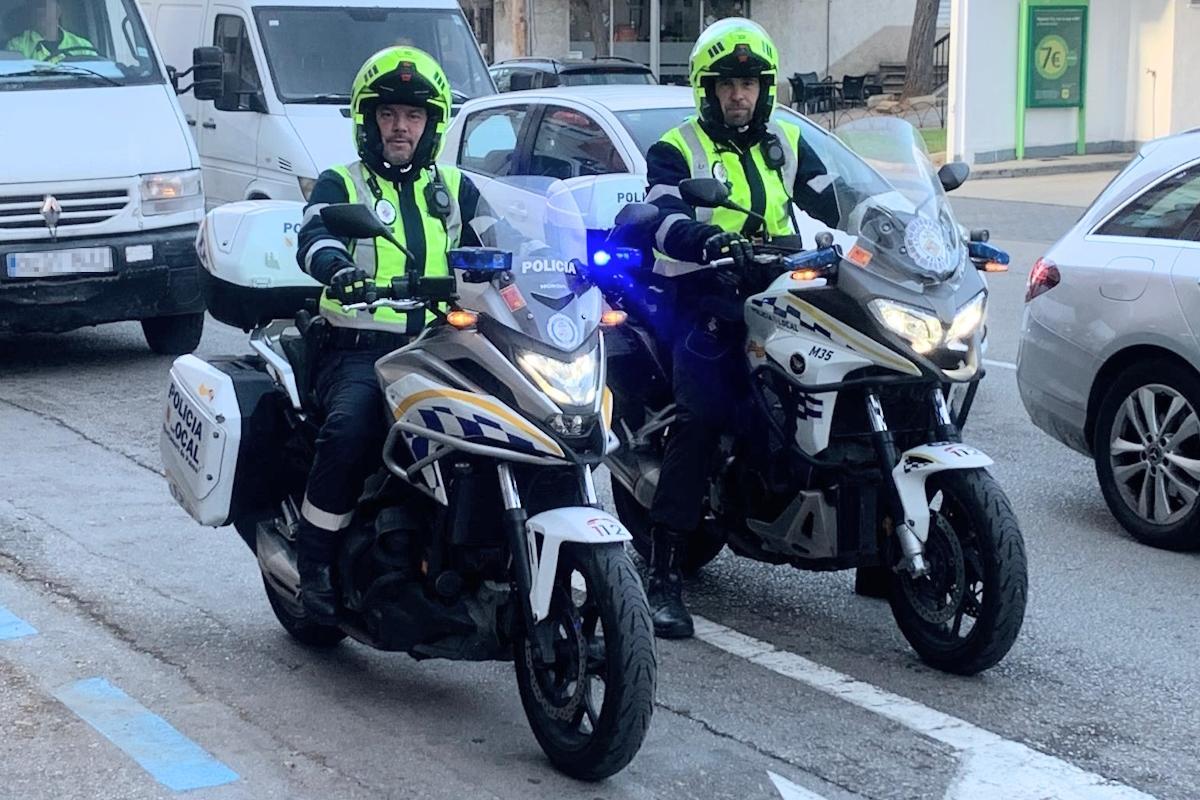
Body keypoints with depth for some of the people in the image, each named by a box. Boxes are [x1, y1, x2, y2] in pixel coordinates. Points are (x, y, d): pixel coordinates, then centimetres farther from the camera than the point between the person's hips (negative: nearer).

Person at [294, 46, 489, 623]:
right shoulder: (340, 184, 11)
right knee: (350, 428, -34)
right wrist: (339, 267, -35)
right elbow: (314, 239, -11)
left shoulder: (455, 189, 22)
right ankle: (315, 559, -18)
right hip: (360, 349, -3)